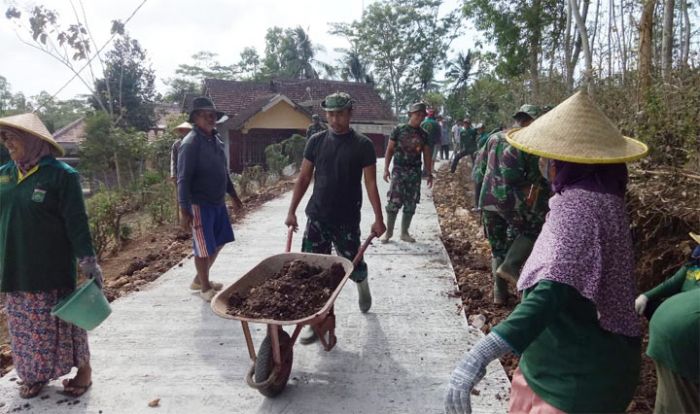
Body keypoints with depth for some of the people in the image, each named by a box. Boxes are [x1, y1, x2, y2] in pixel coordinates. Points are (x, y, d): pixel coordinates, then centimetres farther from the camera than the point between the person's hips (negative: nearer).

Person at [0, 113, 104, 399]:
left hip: (52, 268, -6)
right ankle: (35, 373, 32)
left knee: (61, 320, 5)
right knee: (24, 325, 15)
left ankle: (83, 370, 22)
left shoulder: (61, 175, -12)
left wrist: (88, 260, -17)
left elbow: (77, 223, -14)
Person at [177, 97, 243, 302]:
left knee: (218, 243, 18)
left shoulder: (216, 138, 9)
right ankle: (205, 287, 21)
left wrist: (233, 195, 23)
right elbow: (183, 180, -19)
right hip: (200, 204, -9)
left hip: (218, 202, 9)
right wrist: (184, 210, -22)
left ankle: (199, 279, 35)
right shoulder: (190, 143, -17)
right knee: (204, 248, 2)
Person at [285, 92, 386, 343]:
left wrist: (378, 218, -10)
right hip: (316, 217, 2)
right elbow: (304, 178, 7)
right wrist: (292, 211, 3)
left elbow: (370, 184, -5)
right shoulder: (316, 141, 3)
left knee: (352, 265, 9)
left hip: (347, 220, -2)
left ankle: (362, 284, 45)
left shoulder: (362, 145, -5)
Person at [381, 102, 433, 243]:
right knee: (393, 202, -6)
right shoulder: (398, 130, -1)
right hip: (399, 170, -3)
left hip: (415, 172, 4)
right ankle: (388, 231, 8)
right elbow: (389, 150, 1)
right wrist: (386, 168, -6)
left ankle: (404, 233, 18)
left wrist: (429, 174, 10)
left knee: (410, 204, 6)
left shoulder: (423, 134, 9)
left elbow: (427, 155, 13)